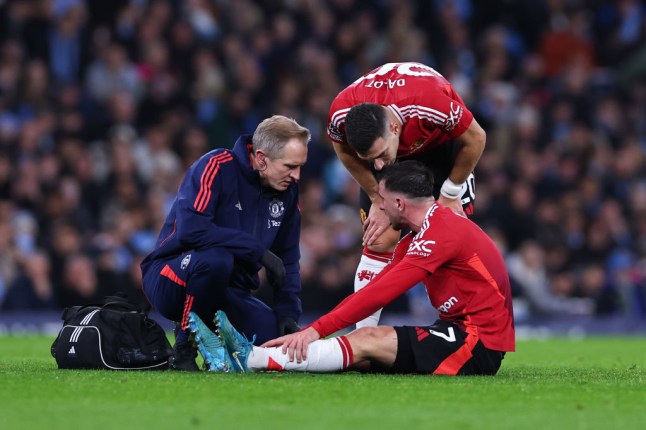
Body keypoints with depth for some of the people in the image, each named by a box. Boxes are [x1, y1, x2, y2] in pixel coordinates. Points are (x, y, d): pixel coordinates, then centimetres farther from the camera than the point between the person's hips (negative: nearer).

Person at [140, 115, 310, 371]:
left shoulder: (287, 190, 4)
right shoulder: (216, 168, -17)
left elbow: (287, 258, 13)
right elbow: (190, 229, -31)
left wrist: (288, 313, -1)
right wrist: (258, 251, -28)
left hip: (230, 291, 6)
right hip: (171, 280, -6)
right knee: (216, 258, -39)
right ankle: (184, 348, -18)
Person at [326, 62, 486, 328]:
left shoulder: (433, 105, -44)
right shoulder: (340, 114, -35)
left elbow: (475, 139, -23)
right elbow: (344, 150, -8)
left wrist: (450, 194, -13)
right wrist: (377, 199, -8)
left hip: (441, 144, -1)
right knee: (380, 241, -8)